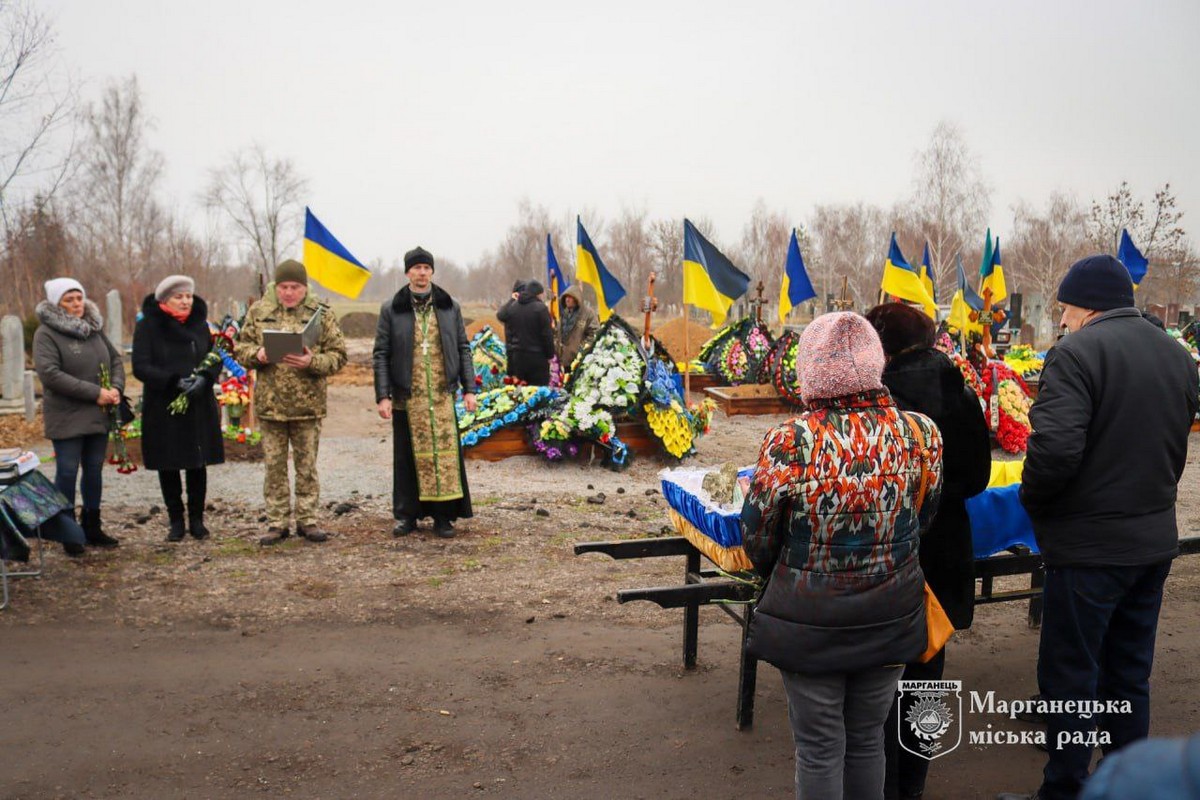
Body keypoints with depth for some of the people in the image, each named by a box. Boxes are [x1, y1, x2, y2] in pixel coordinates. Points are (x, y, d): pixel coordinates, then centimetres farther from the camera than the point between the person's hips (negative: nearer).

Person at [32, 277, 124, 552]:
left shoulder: (95, 328, 11)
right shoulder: (46, 333, -9)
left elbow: (115, 359, 14)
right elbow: (49, 373, -19)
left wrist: (116, 387, -8)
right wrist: (95, 392, -21)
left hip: (99, 415, 6)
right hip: (67, 418, -6)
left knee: (94, 470, 12)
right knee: (67, 472, -1)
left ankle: (92, 528, 23)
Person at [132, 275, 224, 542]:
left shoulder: (200, 324, 7)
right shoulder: (148, 327, -5)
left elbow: (215, 359, 8)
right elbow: (140, 367, -10)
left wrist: (204, 378, -14)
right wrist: (174, 381, -22)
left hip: (199, 407, 3)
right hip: (162, 408, -3)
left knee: (198, 463, 7)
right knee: (168, 466, 6)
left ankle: (197, 519, 18)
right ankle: (175, 520, 18)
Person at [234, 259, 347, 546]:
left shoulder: (322, 314, 0)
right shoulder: (258, 312, 5)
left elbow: (338, 355, -2)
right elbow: (240, 347, 10)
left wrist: (312, 362, -20)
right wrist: (257, 355, -11)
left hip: (308, 405, -1)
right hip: (269, 404, 1)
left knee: (307, 466, 8)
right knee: (274, 466, 8)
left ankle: (307, 520, 19)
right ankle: (277, 524, 17)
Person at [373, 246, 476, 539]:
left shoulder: (450, 307, 9)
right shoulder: (391, 310, 4)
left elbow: (463, 349, 11)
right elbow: (380, 354, 2)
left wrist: (469, 389, 4)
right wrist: (382, 396, -5)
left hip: (443, 395, 1)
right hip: (406, 397, -1)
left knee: (445, 452, 0)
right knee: (408, 456, 5)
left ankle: (444, 516, 9)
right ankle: (407, 515, 17)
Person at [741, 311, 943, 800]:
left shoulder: (789, 444, -21)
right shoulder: (922, 434, -11)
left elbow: (757, 541, -8)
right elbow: (923, 520, 5)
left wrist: (778, 574, 14)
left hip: (810, 624, -3)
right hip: (891, 621, 3)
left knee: (819, 750, 13)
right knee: (868, 740, 21)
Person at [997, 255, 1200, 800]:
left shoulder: (1078, 352, -16)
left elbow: (1055, 448, -26)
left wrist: (1030, 499, -9)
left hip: (1090, 544, -8)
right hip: (1155, 538, 8)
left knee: (1069, 677, 4)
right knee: (1129, 674, 19)